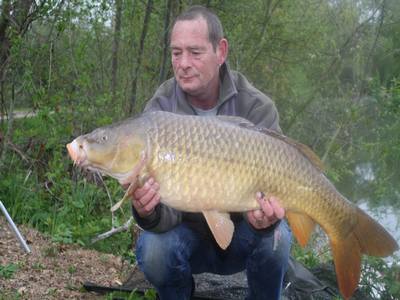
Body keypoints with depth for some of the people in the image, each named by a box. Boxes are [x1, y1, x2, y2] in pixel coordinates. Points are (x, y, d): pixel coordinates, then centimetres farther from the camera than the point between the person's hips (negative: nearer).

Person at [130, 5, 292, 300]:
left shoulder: (256, 107, -15)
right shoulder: (160, 110, -15)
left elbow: (267, 187, -19)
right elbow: (167, 211, -20)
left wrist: (265, 217, -44)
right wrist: (149, 213, -45)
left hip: (240, 234, 0)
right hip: (187, 232, 0)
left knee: (273, 239, -30)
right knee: (154, 250, -30)